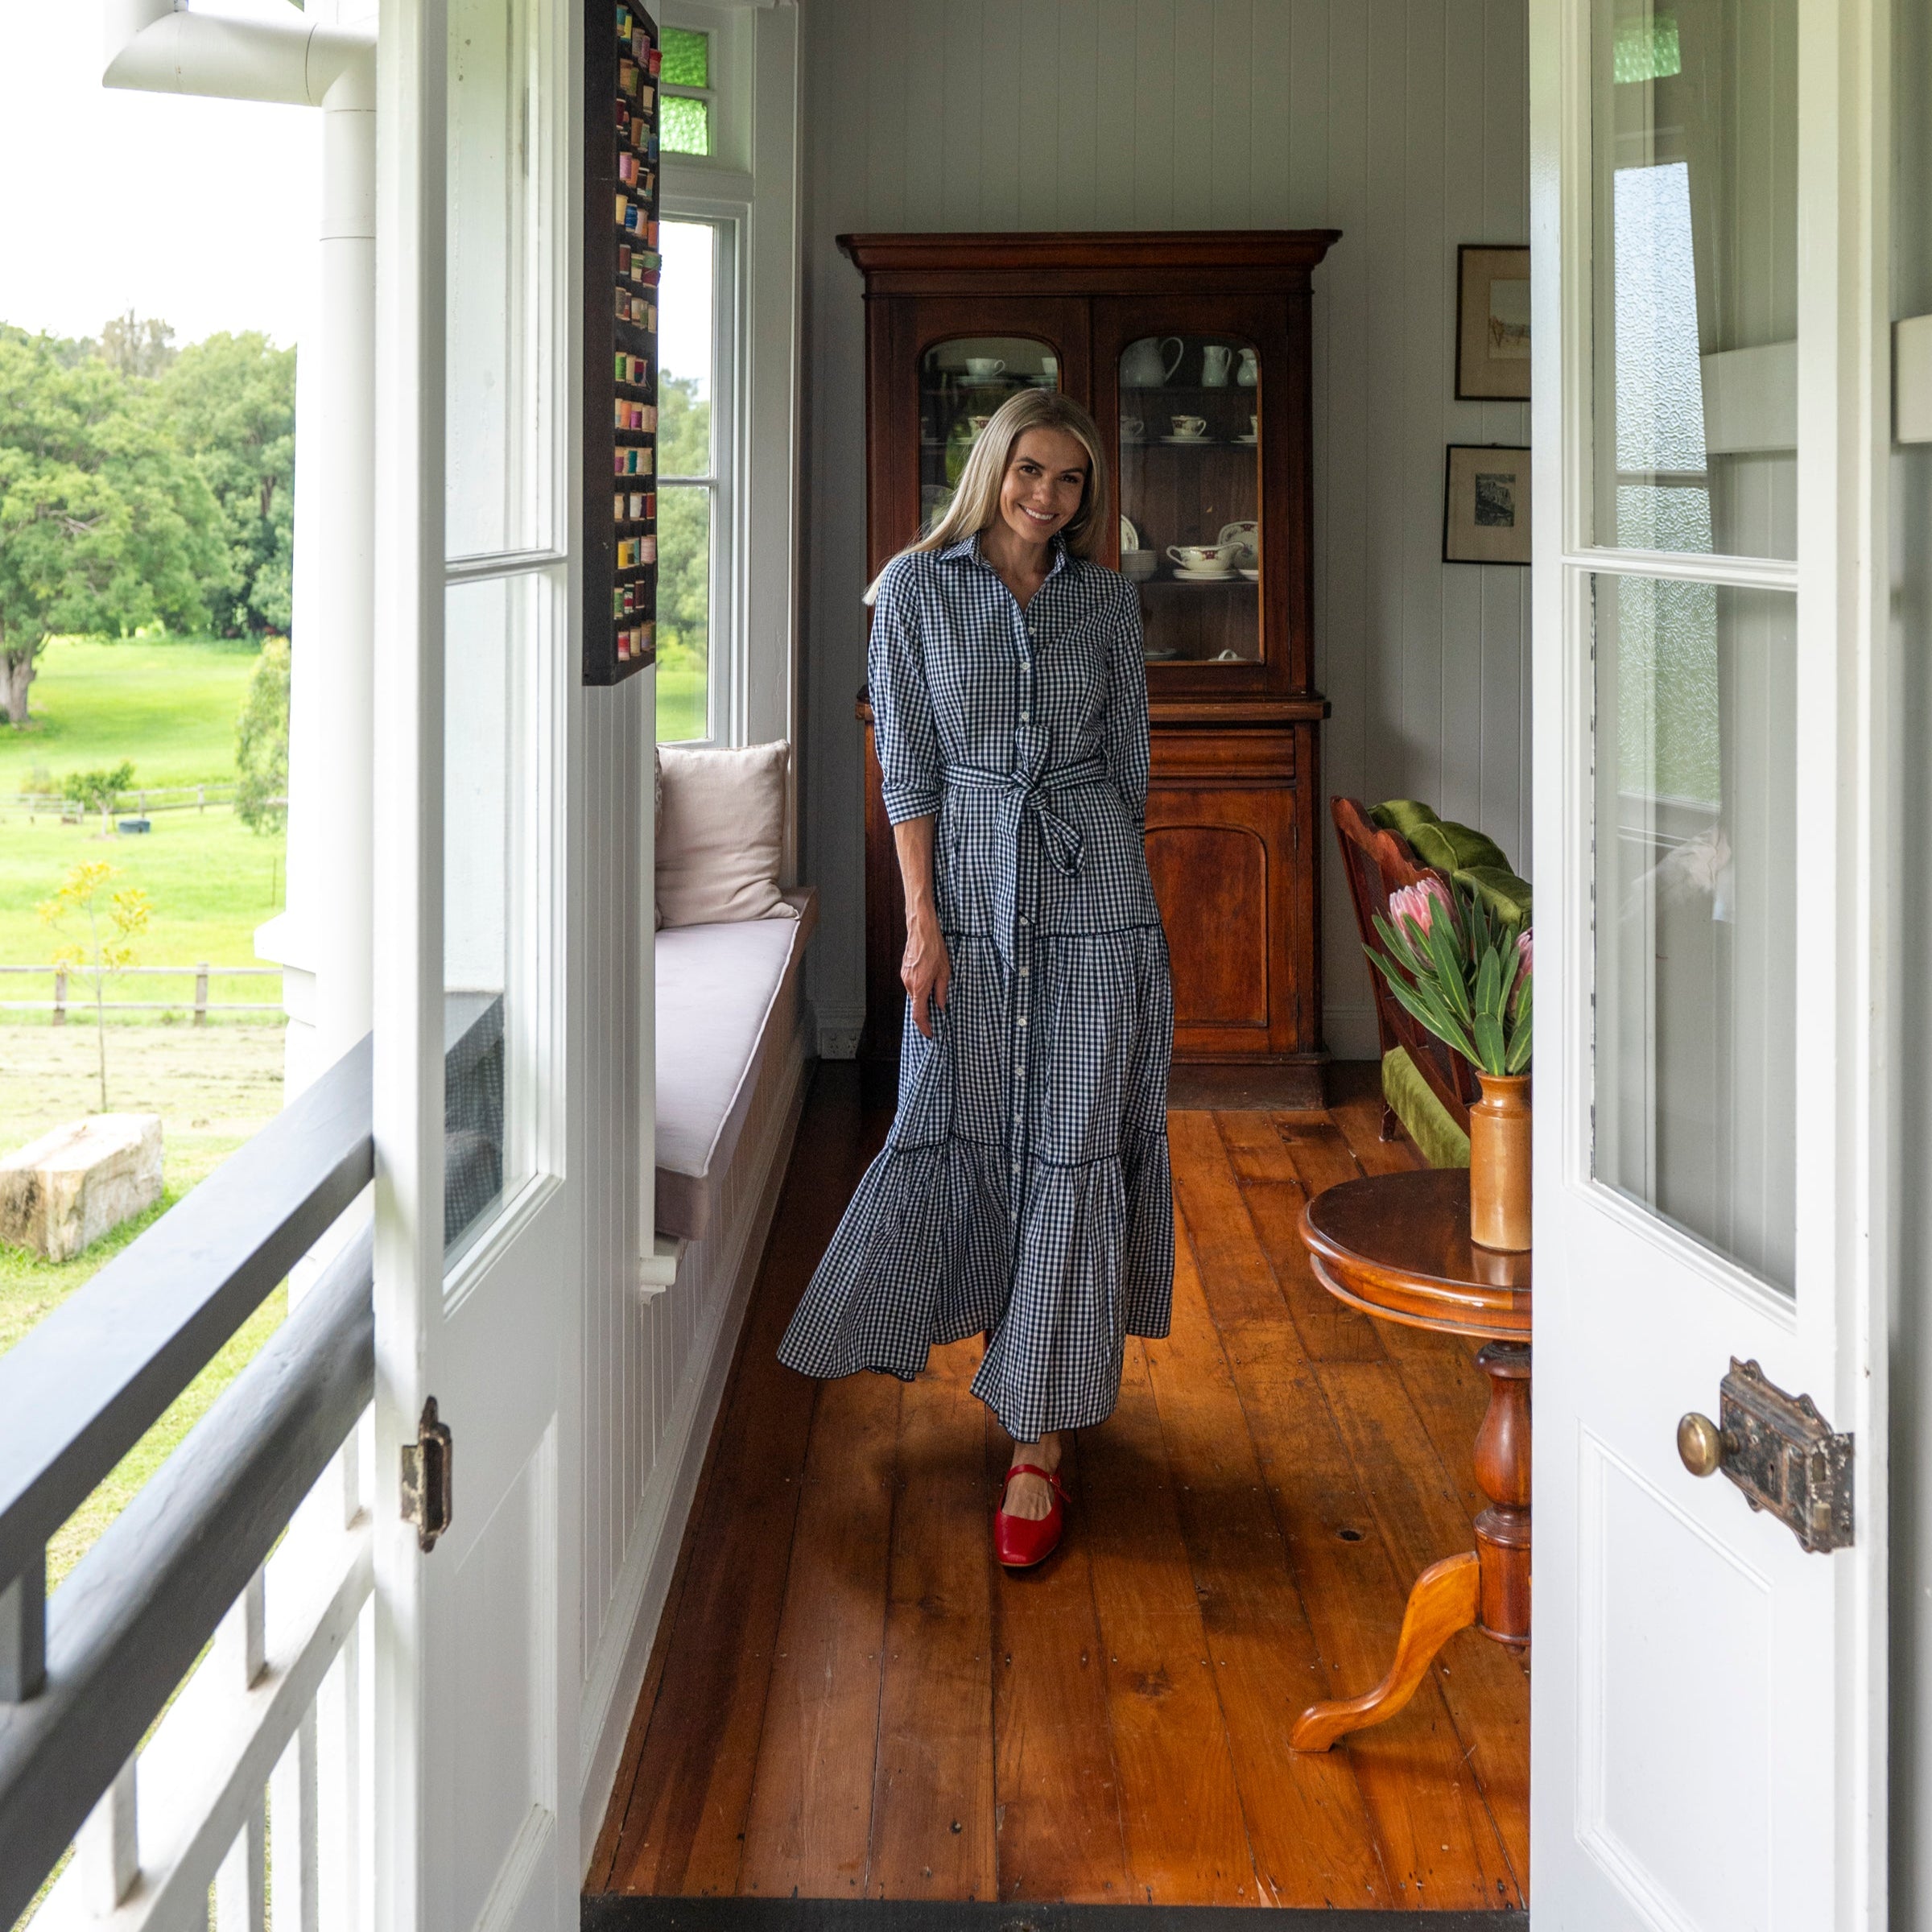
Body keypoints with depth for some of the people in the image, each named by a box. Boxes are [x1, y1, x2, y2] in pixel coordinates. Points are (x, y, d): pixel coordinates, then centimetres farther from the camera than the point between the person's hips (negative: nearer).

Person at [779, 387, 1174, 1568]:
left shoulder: (1109, 600, 5)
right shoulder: (918, 588, 1)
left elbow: (1129, 761, 11)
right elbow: (908, 765, -2)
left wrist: (1114, 879, 11)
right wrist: (923, 917, -7)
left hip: (1094, 894, 0)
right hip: (969, 889, 0)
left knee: (1074, 1153, -3)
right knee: (962, 1132, 8)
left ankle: (1038, 1447, 1)